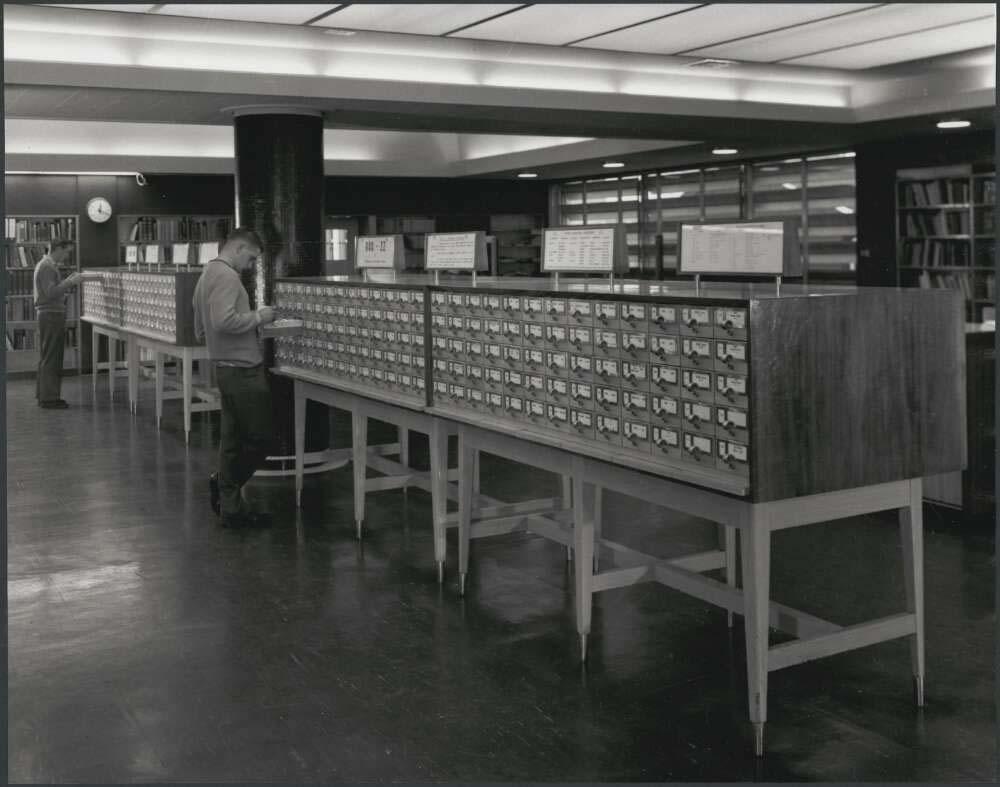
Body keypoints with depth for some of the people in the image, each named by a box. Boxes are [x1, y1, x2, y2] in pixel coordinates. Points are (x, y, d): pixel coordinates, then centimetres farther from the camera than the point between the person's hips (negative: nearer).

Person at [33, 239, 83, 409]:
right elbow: (50, 292, -24)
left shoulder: (48, 265, 18)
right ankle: (49, 397, -5)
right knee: (51, 358, -8)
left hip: (49, 316, 11)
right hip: (51, 316, -11)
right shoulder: (47, 267, -14)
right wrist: (70, 282, -22)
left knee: (47, 358, 15)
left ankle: (43, 395, 22)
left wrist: (68, 281, 10)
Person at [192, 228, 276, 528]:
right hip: (243, 370, -10)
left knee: (233, 441, 12)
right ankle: (225, 484, 10)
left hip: (225, 368, 10)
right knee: (259, 439, -1)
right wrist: (257, 317, -14)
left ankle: (231, 508, 16)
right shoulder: (226, 276, -13)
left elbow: (200, 331, 25)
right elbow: (224, 320, -28)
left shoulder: (207, 275, 19)